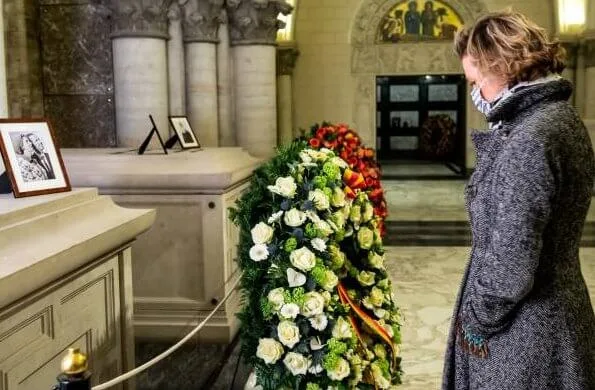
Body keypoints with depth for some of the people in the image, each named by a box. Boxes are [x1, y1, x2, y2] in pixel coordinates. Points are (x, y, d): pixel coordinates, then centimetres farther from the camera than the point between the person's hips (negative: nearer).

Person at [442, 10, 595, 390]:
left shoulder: (529, 140, -25)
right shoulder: (562, 117, 6)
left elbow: (511, 266, -27)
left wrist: (475, 320, -12)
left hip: (523, 330, -9)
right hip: (556, 311, 9)